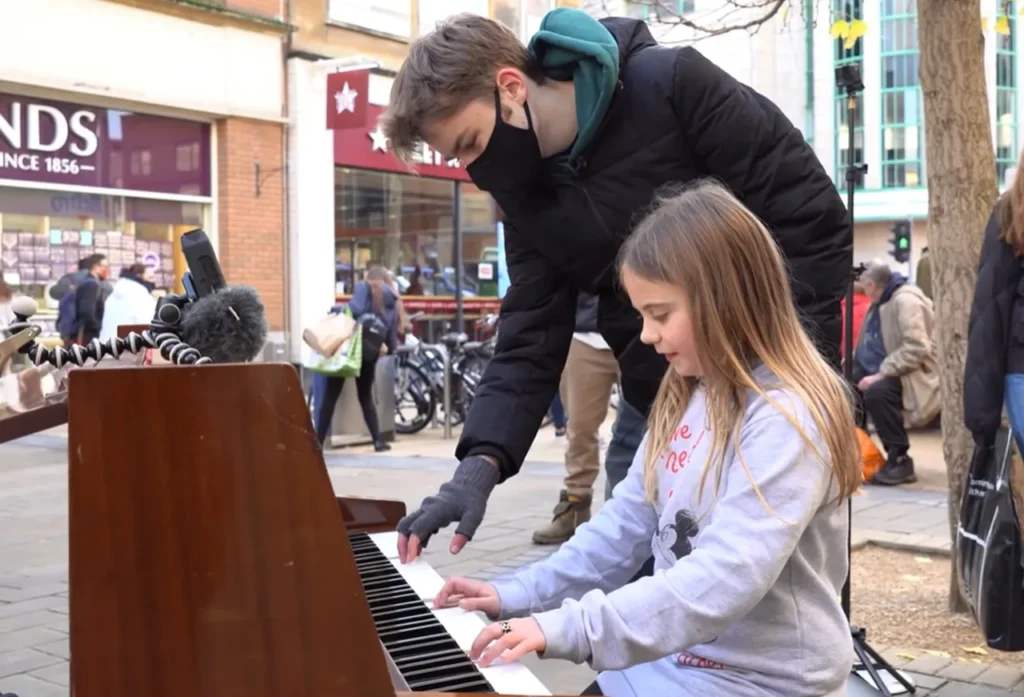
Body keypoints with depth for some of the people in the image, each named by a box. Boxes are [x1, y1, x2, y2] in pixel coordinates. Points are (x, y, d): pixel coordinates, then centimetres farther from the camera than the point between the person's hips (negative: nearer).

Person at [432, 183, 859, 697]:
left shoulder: (786, 418, -21)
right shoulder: (686, 396, 5)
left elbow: (726, 580, -30)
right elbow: (627, 520, 9)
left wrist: (569, 628, -35)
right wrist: (519, 594, 1)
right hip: (675, 656, 7)